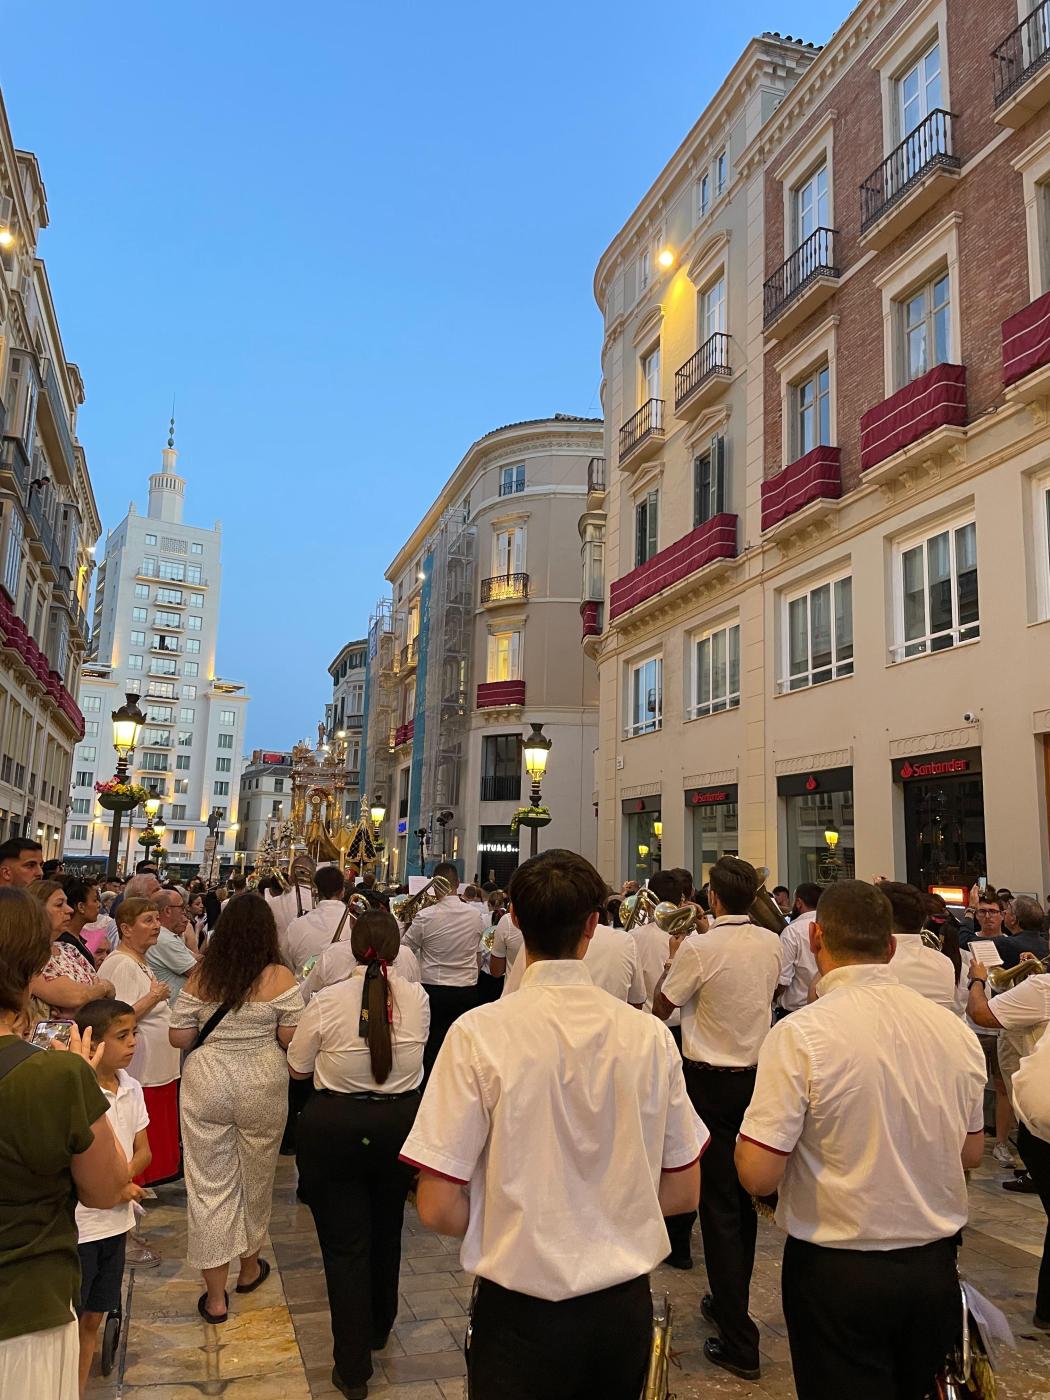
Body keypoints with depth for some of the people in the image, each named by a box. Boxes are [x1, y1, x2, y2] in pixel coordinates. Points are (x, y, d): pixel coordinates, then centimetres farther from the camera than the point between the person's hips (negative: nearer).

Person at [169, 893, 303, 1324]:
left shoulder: (199, 977, -4)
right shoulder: (279, 978, -12)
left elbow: (178, 1038, 0)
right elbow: (291, 1039, -11)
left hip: (206, 1088, 1)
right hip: (262, 1089, -1)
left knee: (209, 1183, 10)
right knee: (255, 1177, 19)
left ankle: (215, 1296, 15)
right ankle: (249, 1268, 39)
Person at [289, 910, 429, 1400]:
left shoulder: (328, 1001, -17)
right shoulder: (416, 998, -11)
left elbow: (297, 1068, -3)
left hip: (335, 1127, -3)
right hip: (400, 1124, 3)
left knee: (345, 1244, 10)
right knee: (386, 1232, 24)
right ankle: (379, 1329, 45)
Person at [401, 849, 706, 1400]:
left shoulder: (478, 1033, -18)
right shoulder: (650, 1034, -9)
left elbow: (437, 1208, -15)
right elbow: (683, 1192, 1)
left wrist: (501, 1223, 4)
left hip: (521, 1312, -4)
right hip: (627, 1307, 4)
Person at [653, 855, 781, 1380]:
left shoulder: (700, 947, -19)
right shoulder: (772, 944, -3)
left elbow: (661, 1007, -8)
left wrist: (673, 957, 7)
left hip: (710, 1080, -6)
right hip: (758, 1075, 6)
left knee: (718, 1203, 2)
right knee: (744, 1197, 19)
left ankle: (738, 1341, 7)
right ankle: (729, 1302, 36)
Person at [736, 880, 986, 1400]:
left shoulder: (799, 1034, -21)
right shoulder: (955, 1029, -4)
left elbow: (757, 1175, -21)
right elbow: (971, 1154, 8)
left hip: (838, 1273, -5)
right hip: (936, 1267, 5)